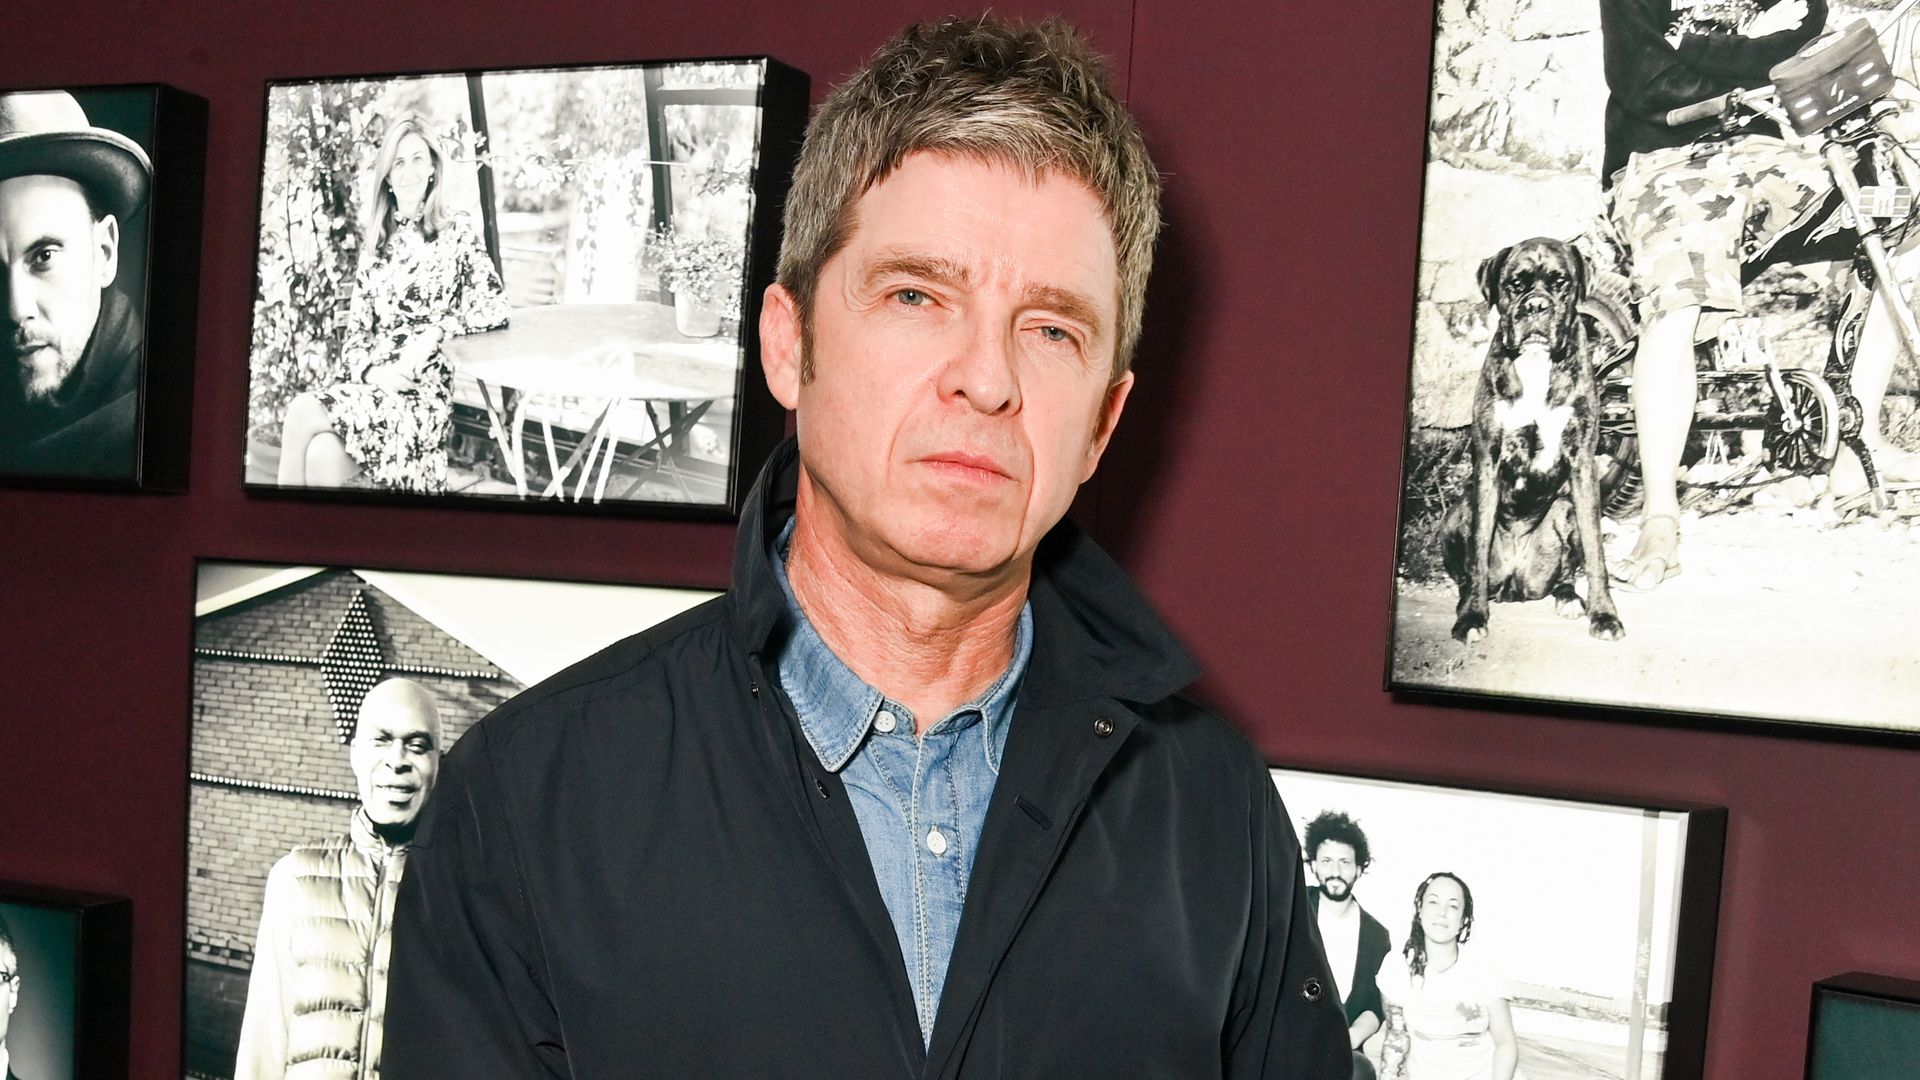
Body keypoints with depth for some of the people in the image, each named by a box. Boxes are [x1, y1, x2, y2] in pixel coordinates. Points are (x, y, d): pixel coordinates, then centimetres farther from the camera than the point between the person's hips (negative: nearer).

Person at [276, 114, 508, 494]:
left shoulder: (455, 232, 5)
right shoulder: (374, 241, 18)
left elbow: (494, 305, -4)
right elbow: (356, 327, 13)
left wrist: (433, 333, -15)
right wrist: (370, 371, -7)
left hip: (424, 390, -3)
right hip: (370, 384, 4)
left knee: (302, 412, -28)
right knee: (320, 457, -29)